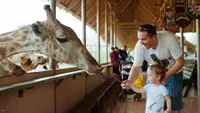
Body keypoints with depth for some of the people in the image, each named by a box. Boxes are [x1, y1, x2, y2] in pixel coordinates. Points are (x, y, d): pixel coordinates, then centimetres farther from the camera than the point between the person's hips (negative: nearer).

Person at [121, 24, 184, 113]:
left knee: (175, 102, 5)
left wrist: (166, 76, -32)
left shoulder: (169, 38, -32)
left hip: (173, 73, -2)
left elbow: (180, 62, -23)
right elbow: (136, 67, -21)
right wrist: (130, 80, -40)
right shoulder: (139, 46, -27)